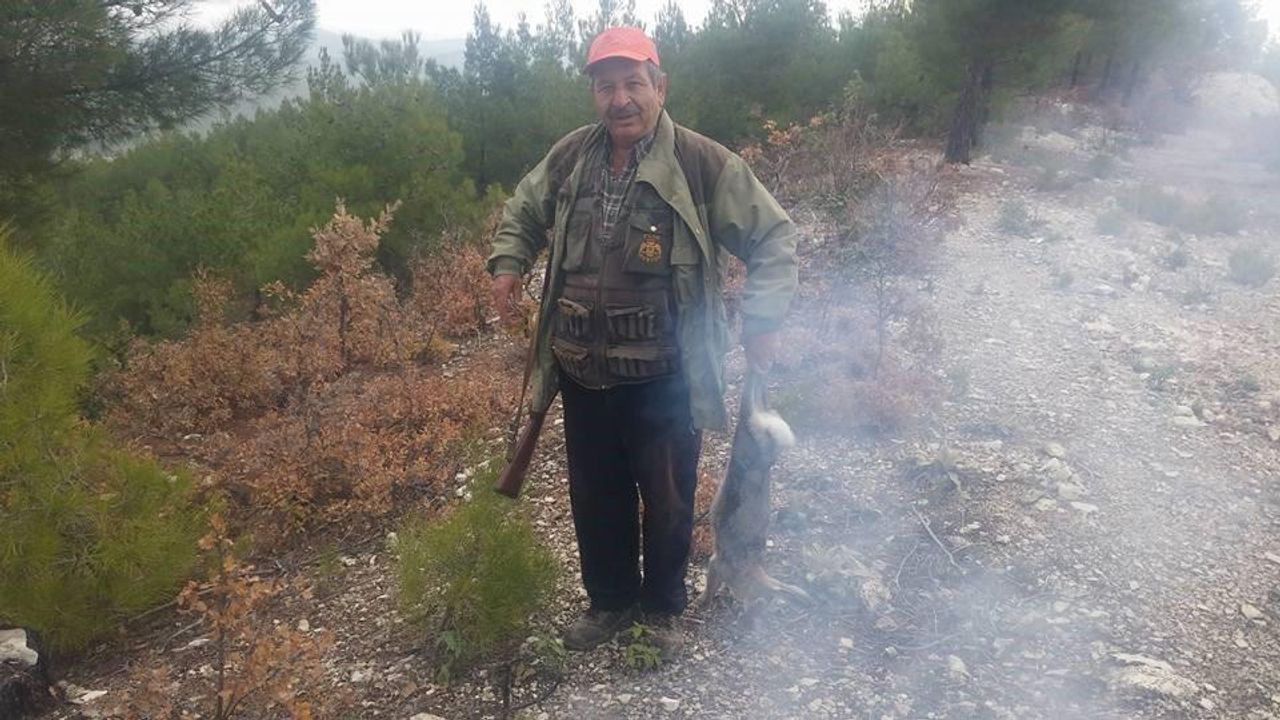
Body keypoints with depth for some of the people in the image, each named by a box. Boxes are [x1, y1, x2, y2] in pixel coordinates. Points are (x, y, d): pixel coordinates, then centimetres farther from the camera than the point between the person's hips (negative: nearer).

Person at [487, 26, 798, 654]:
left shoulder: (703, 164, -11)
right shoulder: (570, 157, 3)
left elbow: (772, 236, -5)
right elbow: (523, 212, 21)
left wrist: (762, 321, -14)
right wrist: (508, 264, 4)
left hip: (664, 377, -4)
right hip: (582, 372, 4)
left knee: (667, 502, 12)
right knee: (595, 497, 18)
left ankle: (662, 609, 36)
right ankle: (610, 600, 40)